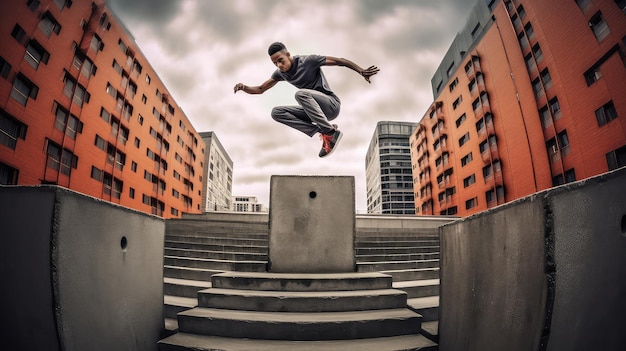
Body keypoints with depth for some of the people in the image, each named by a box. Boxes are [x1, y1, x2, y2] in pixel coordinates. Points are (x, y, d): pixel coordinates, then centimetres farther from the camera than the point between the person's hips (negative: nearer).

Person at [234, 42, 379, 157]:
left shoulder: (308, 61, -13)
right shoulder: (280, 73, 5)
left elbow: (340, 61, -13)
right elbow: (260, 89, 9)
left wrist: (361, 71, -24)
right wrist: (244, 88, -12)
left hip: (332, 105, -7)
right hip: (314, 110, 7)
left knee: (301, 93, -33)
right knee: (276, 112, -9)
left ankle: (330, 131, -25)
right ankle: (320, 131, -17)